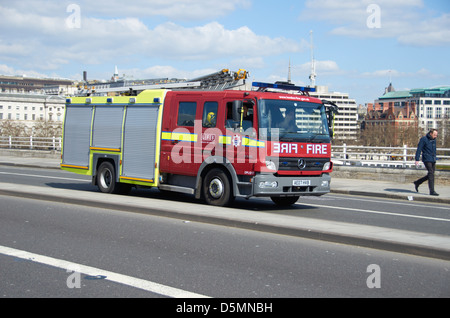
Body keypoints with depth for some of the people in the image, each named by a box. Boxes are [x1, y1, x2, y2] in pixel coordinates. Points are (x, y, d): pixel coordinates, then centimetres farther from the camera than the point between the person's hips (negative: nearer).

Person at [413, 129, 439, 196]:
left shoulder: (434, 140, 13)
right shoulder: (424, 139, -8)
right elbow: (419, 149, -10)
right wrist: (417, 159, -15)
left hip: (433, 160, 8)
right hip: (427, 159, -8)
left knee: (430, 175, 9)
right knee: (431, 174, -14)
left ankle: (417, 183, 27)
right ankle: (432, 191, -14)